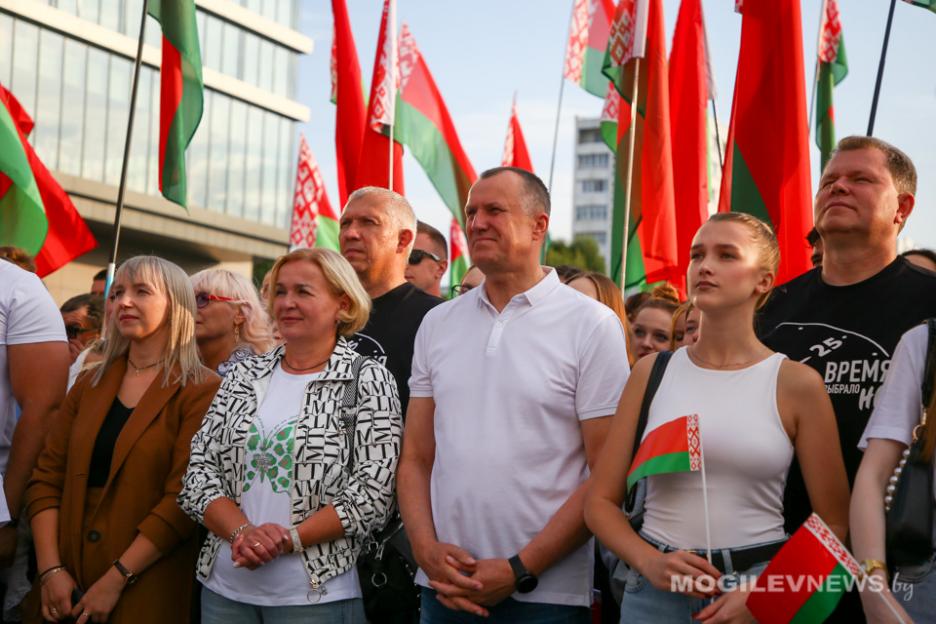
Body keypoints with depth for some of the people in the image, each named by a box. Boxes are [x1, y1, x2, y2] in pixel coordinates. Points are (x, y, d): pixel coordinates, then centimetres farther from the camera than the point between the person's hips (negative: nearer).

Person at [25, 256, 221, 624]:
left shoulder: (200, 391, -5)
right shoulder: (90, 384, 12)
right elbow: (47, 476, 7)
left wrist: (117, 579, -16)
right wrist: (50, 568, -6)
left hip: (146, 593, -5)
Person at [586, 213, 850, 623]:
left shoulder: (797, 384, -3)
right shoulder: (653, 372, 3)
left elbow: (832, 524, -1)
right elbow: (601, 501, 4)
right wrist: (650, 562, -12)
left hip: (762, 587, -1)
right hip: (657, 588, 2)